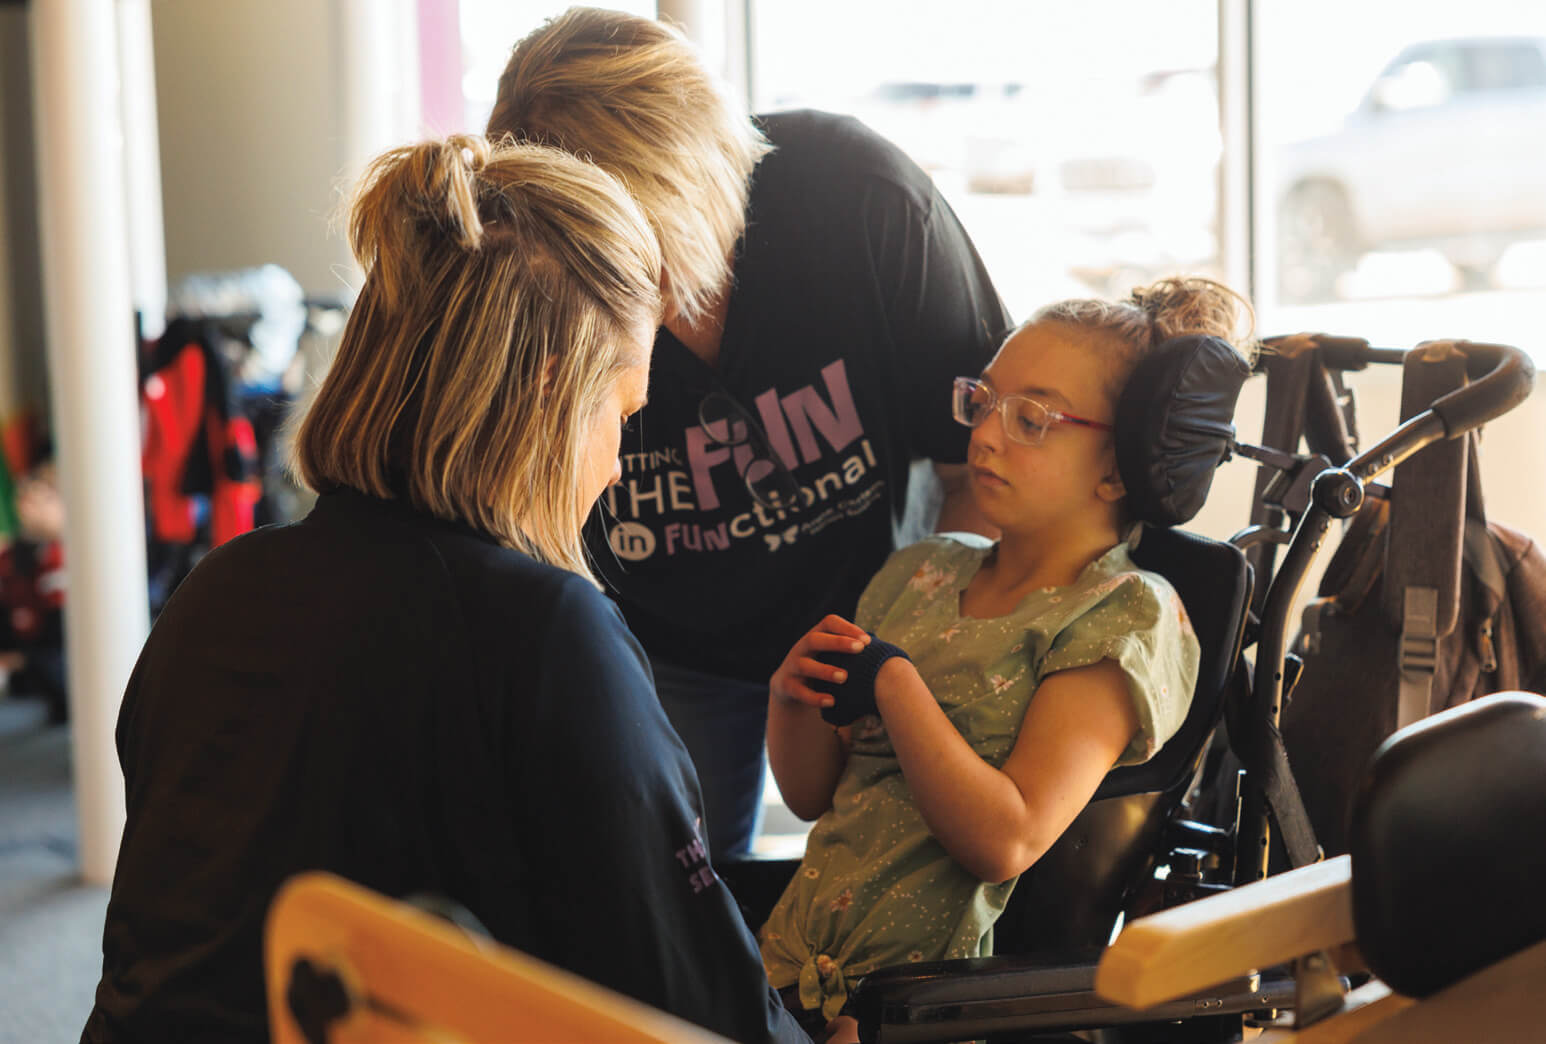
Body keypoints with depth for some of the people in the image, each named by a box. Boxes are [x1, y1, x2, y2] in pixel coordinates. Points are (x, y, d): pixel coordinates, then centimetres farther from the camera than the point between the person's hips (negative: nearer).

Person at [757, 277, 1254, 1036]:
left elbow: (1007, 844, -15)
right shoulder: (922, 571, 16)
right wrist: (794, 694, -1)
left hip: (929, 996, -6)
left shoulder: (1127, 617, -3)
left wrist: (890, 682, -11)